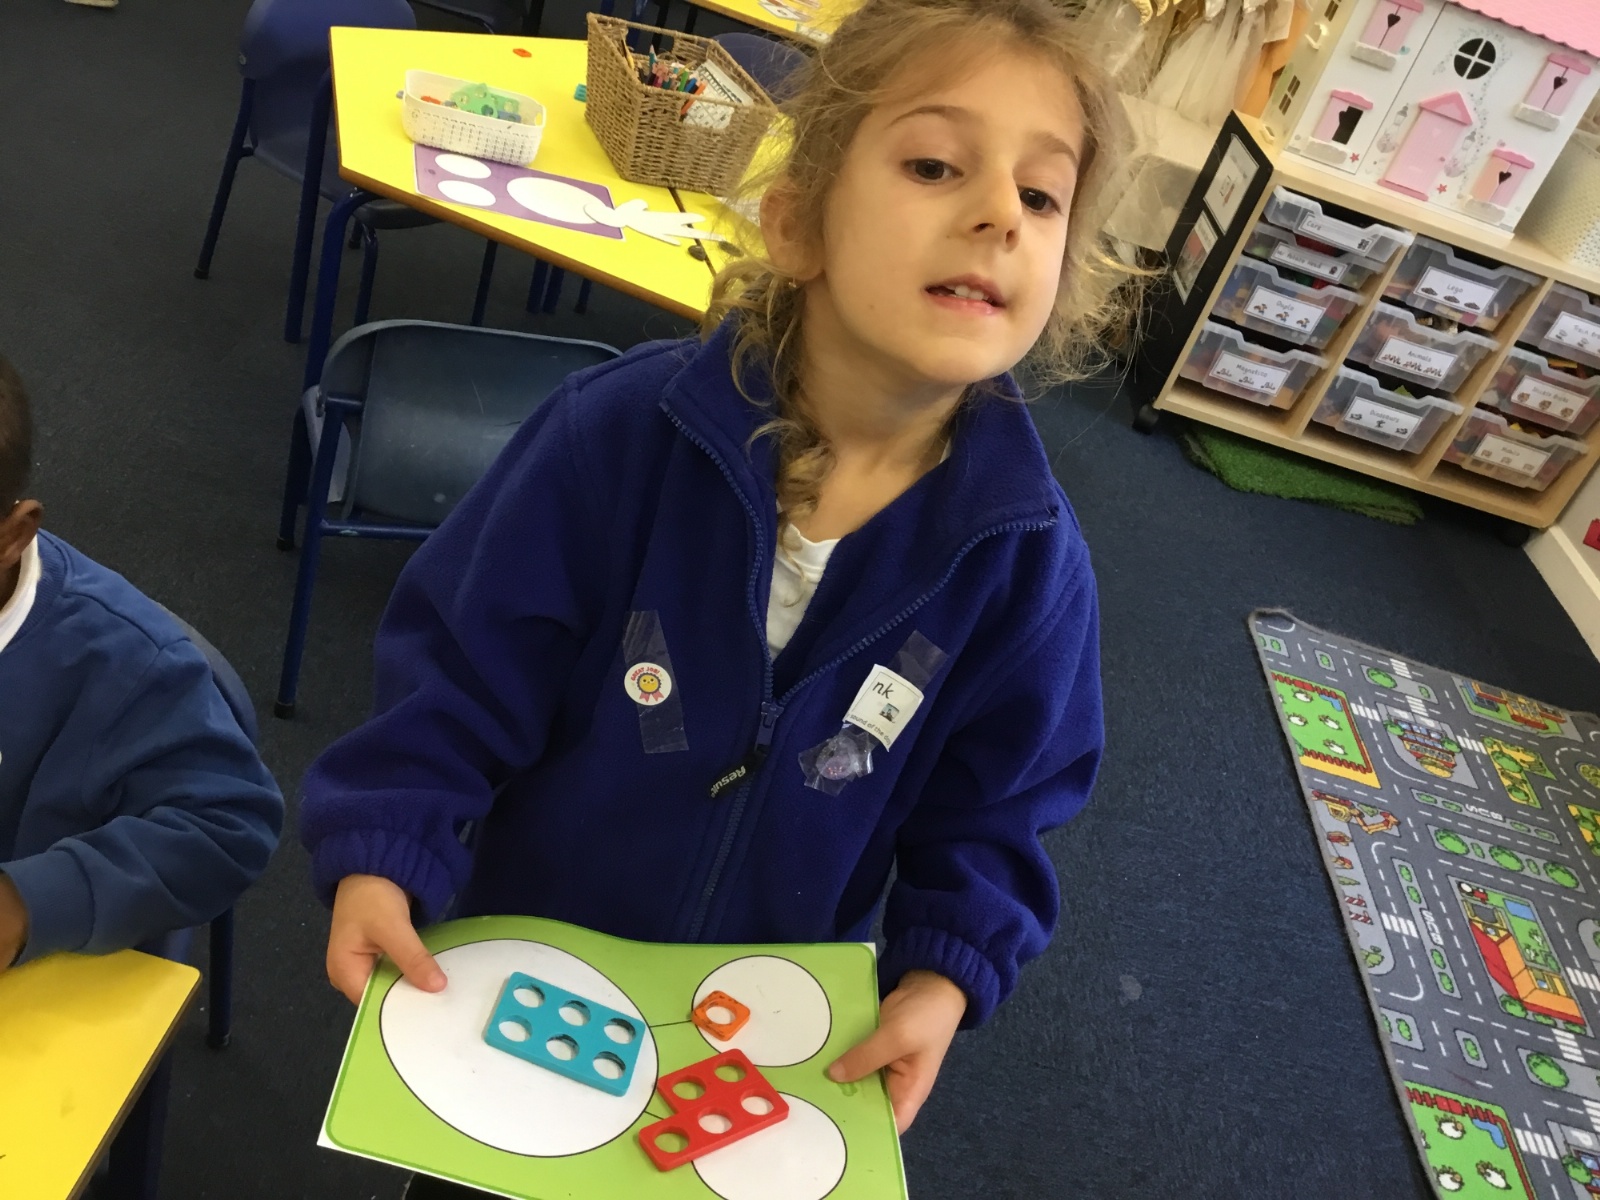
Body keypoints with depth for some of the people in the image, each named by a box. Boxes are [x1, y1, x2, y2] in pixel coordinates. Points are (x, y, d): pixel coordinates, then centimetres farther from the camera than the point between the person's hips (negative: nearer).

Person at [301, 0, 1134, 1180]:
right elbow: (461, 668, -17)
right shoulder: (616, 432, -28)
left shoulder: (1026, 557, -21)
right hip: (522, 941, 0)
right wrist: (381, 855, -26)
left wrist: (944, 974, -21)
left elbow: (991, 812, -8)